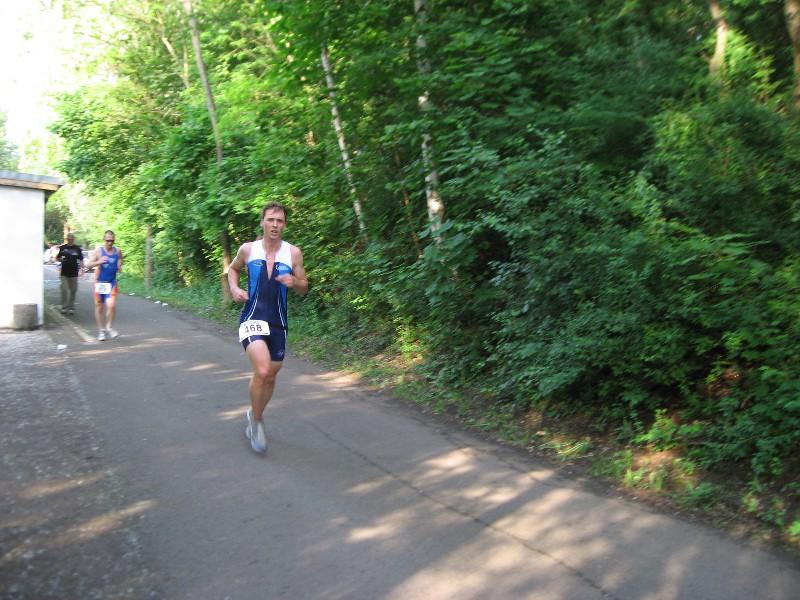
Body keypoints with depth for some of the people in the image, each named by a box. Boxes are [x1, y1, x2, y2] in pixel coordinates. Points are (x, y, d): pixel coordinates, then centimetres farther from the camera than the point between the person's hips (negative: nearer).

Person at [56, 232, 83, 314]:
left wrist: (81, 268, -4)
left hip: (74, 273, 1)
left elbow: (81, 260, 8)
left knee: (73, 291, 6)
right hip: (64, 273, -1)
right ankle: (64, 307, 1)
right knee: (64, 290, -5)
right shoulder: (62, 248, 3)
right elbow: (57, 258, 11)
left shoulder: (78, 249, 4)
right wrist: (61, 260, -11)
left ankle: (71, 308, 15)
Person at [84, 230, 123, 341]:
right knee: (99, 307, 8)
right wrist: (98, 262, -23)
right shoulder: (98, 251, -5)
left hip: (112, 282, 1)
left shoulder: (118, 251, 1)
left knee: (111, 305, -16)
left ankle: (109, 327, 7)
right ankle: (101, 330, 23)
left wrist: (120, 267, -4)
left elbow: (120, 263, 19)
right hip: (99, 282, 0)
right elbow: (88, 265, -4)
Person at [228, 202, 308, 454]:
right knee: (262, 371, -22)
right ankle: (256, 420, 2)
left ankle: (255, 417, 42)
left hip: (278, 323, 3)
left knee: (270, 377, 15)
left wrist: (294, 282, -17)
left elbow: (304, 288, 5)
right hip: (252, 319, -2)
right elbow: (233, 268, 18)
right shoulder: (248, 249, -2)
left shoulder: (293, 252, -2)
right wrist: (234, 288, -2)